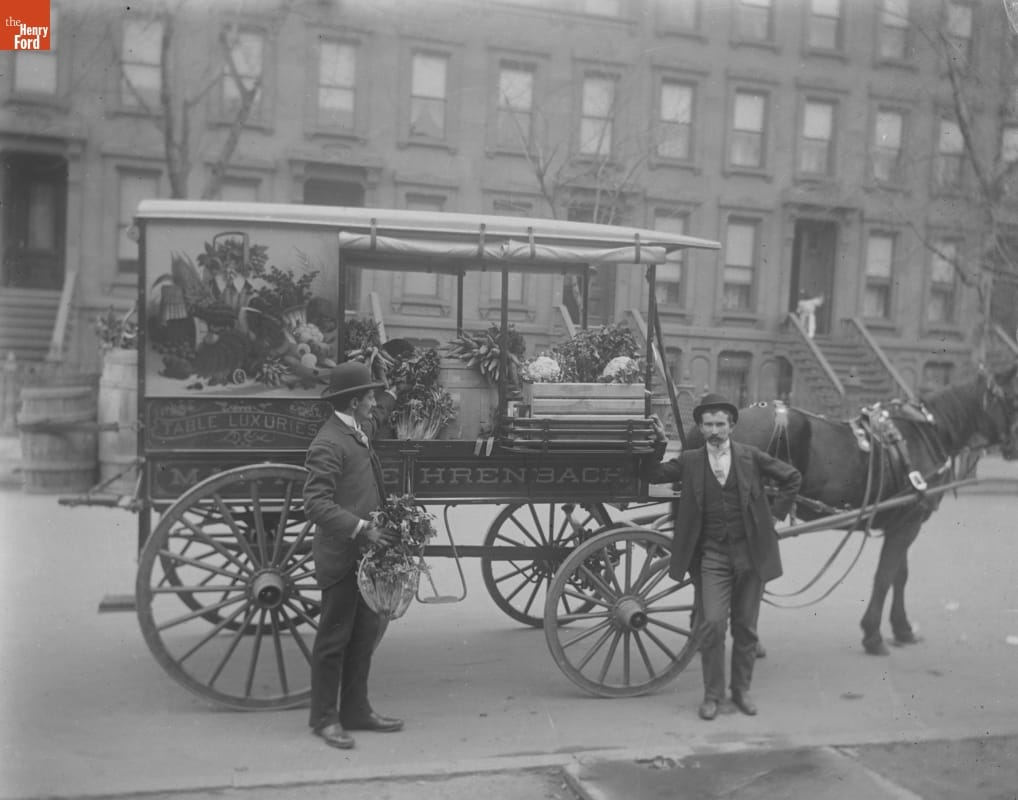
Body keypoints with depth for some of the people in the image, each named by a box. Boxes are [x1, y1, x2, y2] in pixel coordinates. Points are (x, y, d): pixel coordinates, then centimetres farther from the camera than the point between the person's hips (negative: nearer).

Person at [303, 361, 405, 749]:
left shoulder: (359, 430, 10)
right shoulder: (328, 444, -19)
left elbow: (377, 416, 36)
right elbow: (316, 504, -25)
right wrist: (362, 528, -29)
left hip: (364, 555, 9)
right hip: (340, 555, -9)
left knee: (366, 632, 15)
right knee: (334, 637, 4)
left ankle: (356, 710, 28)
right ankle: (324, 718, 18)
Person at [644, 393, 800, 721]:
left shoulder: (751, 456, 3)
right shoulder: (689, 460, 3)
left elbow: (792, 477, 12)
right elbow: (651, 475, -2)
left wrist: (776, 512, 7)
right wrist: (659, 444, -13)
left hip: (750, 552, 1)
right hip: (711, 555, -1)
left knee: (745, 627, 10)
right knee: (711, 624, -8)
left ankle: (741, 689, 27)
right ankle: (712, 694, 9)